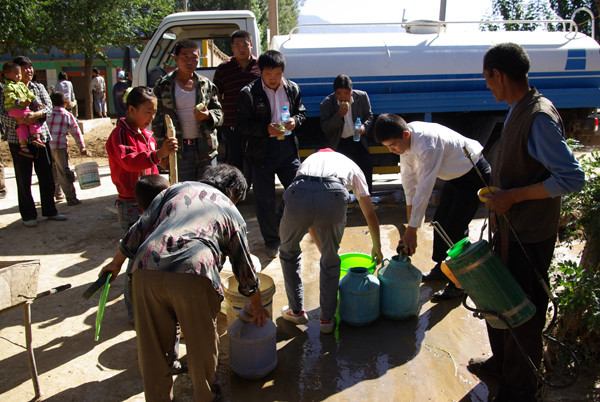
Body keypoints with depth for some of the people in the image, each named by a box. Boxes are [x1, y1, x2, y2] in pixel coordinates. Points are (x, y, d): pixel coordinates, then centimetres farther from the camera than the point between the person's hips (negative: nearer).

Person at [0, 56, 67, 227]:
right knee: (23, 179, 3)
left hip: (41, 136, 3)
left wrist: (36, 114, -20)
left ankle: (50, 211, 21)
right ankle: (28, 215, 14)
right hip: (18, 140, -3)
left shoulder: (39, 88, 10)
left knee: (47, 176, 7)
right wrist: (18, 121, -26)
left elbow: (49, 107, -1)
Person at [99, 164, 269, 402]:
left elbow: (140, 228, 20)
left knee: (151, 345, 19)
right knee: (202, 343, 21)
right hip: (192, 275, -2)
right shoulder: (231, 213, 24)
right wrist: (257, 306, 41)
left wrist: (116, 263, 32)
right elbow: (244, 267, 28)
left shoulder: (178, 188, 27)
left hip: (146, 269, 2)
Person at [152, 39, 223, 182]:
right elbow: (157, 121, 3)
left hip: (206, 149, 2)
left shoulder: (207, 85, 8)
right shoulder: (163, 86, 2)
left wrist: (208, 116, -12)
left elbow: (219, 113, 13)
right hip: (179, 150, -2)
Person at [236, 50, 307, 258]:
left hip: (288, 148, 3)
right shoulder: (249, 93, -8)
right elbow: (241, 125, -9)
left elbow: (301, 111, 16)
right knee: (265, 200, 4)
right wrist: (266, 129, -22)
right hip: (262, 151, -3)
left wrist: (295, 120, -8)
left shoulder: (292, 89, 4)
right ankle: (272, 240, 22)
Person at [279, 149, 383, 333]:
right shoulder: (352, 167, 37)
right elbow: (370, 215, 41)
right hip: (333, 197, -1)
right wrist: (376, 248, 57)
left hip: (298, 195, 1)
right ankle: (327, 319, 34)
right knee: (330, 261, 25)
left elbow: (309, 217, 44)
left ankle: (297, 311, 38)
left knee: (289, 252, 30)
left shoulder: (308, 161, 42)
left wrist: (322, 249, 54)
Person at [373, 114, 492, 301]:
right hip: (455, 174, 9)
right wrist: (410, 205, 8)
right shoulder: (406, 138, -10)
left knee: (455, 228, -11)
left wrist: (411, 230, -31)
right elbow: (408, 173, 2)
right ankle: (441, 268, 33)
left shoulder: (427, 144, -37)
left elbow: (424, 188, -36)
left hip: (474, 174, -9)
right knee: (440, 220, 15)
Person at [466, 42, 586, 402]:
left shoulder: (539, 117, -23)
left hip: (531, 235, -9)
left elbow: (573, 178, -27)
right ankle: (502, 361, 43)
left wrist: (514, 196, -25)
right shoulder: (518, 111, 7)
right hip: (510, 227, 9)